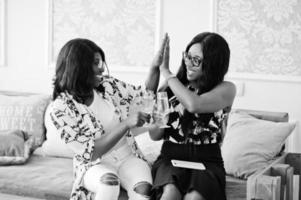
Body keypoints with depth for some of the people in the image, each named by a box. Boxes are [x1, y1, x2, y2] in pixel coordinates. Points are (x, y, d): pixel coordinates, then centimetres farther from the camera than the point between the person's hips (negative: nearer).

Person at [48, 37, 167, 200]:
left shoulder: (108, 84, 1)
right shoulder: (60, 108, -13)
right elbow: (90, 152, -18)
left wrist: (155, 66, -2)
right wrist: (126, 124, -24)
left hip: (128, 157, 4)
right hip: (94, 166, -3)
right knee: (109, 181, -37)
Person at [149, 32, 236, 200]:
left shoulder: (226, 89, 2)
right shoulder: (172, 87, 7)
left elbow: (194, 104, -20)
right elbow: (155, 135, 7)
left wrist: (166, 72, -9)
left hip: (207, 161, -1)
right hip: (171, 157, 1)